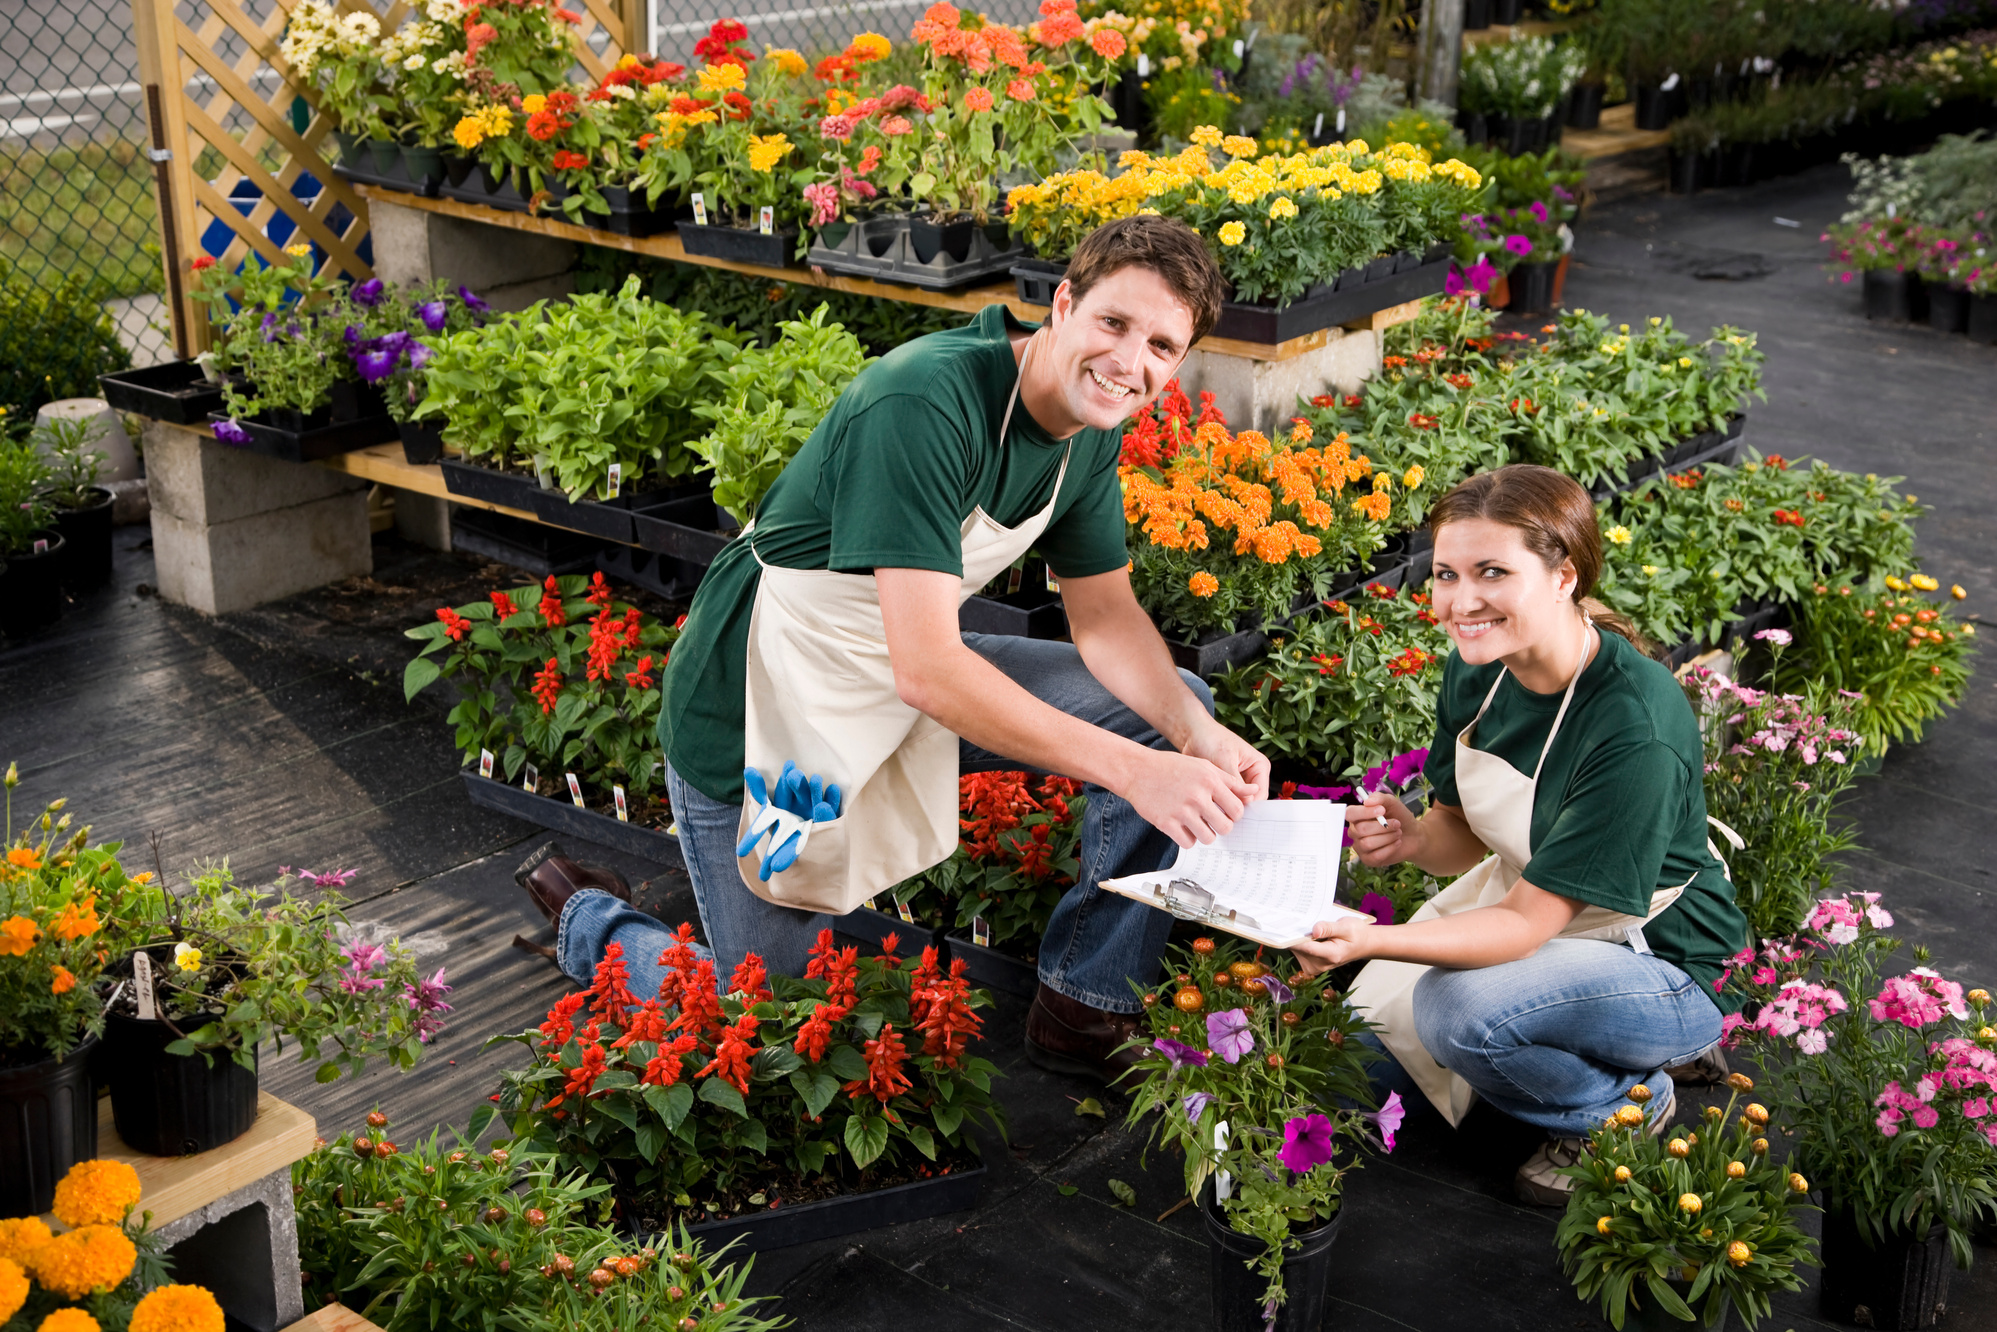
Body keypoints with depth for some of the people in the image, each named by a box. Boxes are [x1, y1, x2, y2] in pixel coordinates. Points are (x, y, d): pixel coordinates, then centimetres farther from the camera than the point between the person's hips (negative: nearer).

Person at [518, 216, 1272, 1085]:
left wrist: (1199, 736, -17)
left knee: (1174, 709, -3)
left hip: (911, 680, 8)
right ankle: (588, 920, 31)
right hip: (759, 710, -8)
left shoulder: (1092, 427, -5)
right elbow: (925, 668, -37)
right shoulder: (924, 403, -32)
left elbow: (1105, 614, 2)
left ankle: (1086, 1011, 8)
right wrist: (1131, 769, -38)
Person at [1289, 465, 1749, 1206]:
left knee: (1458, 1007, -33)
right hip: (1526, 899, 8)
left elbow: (1529, 922, -31)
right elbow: (1465, 835, 1)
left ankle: (1628, 1103, -2)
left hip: (1659, 962, -8)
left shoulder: (1636, 731, -33)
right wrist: (1411, 838, -23)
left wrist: (1371, 941, -44)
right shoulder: (1477, 670, -11)